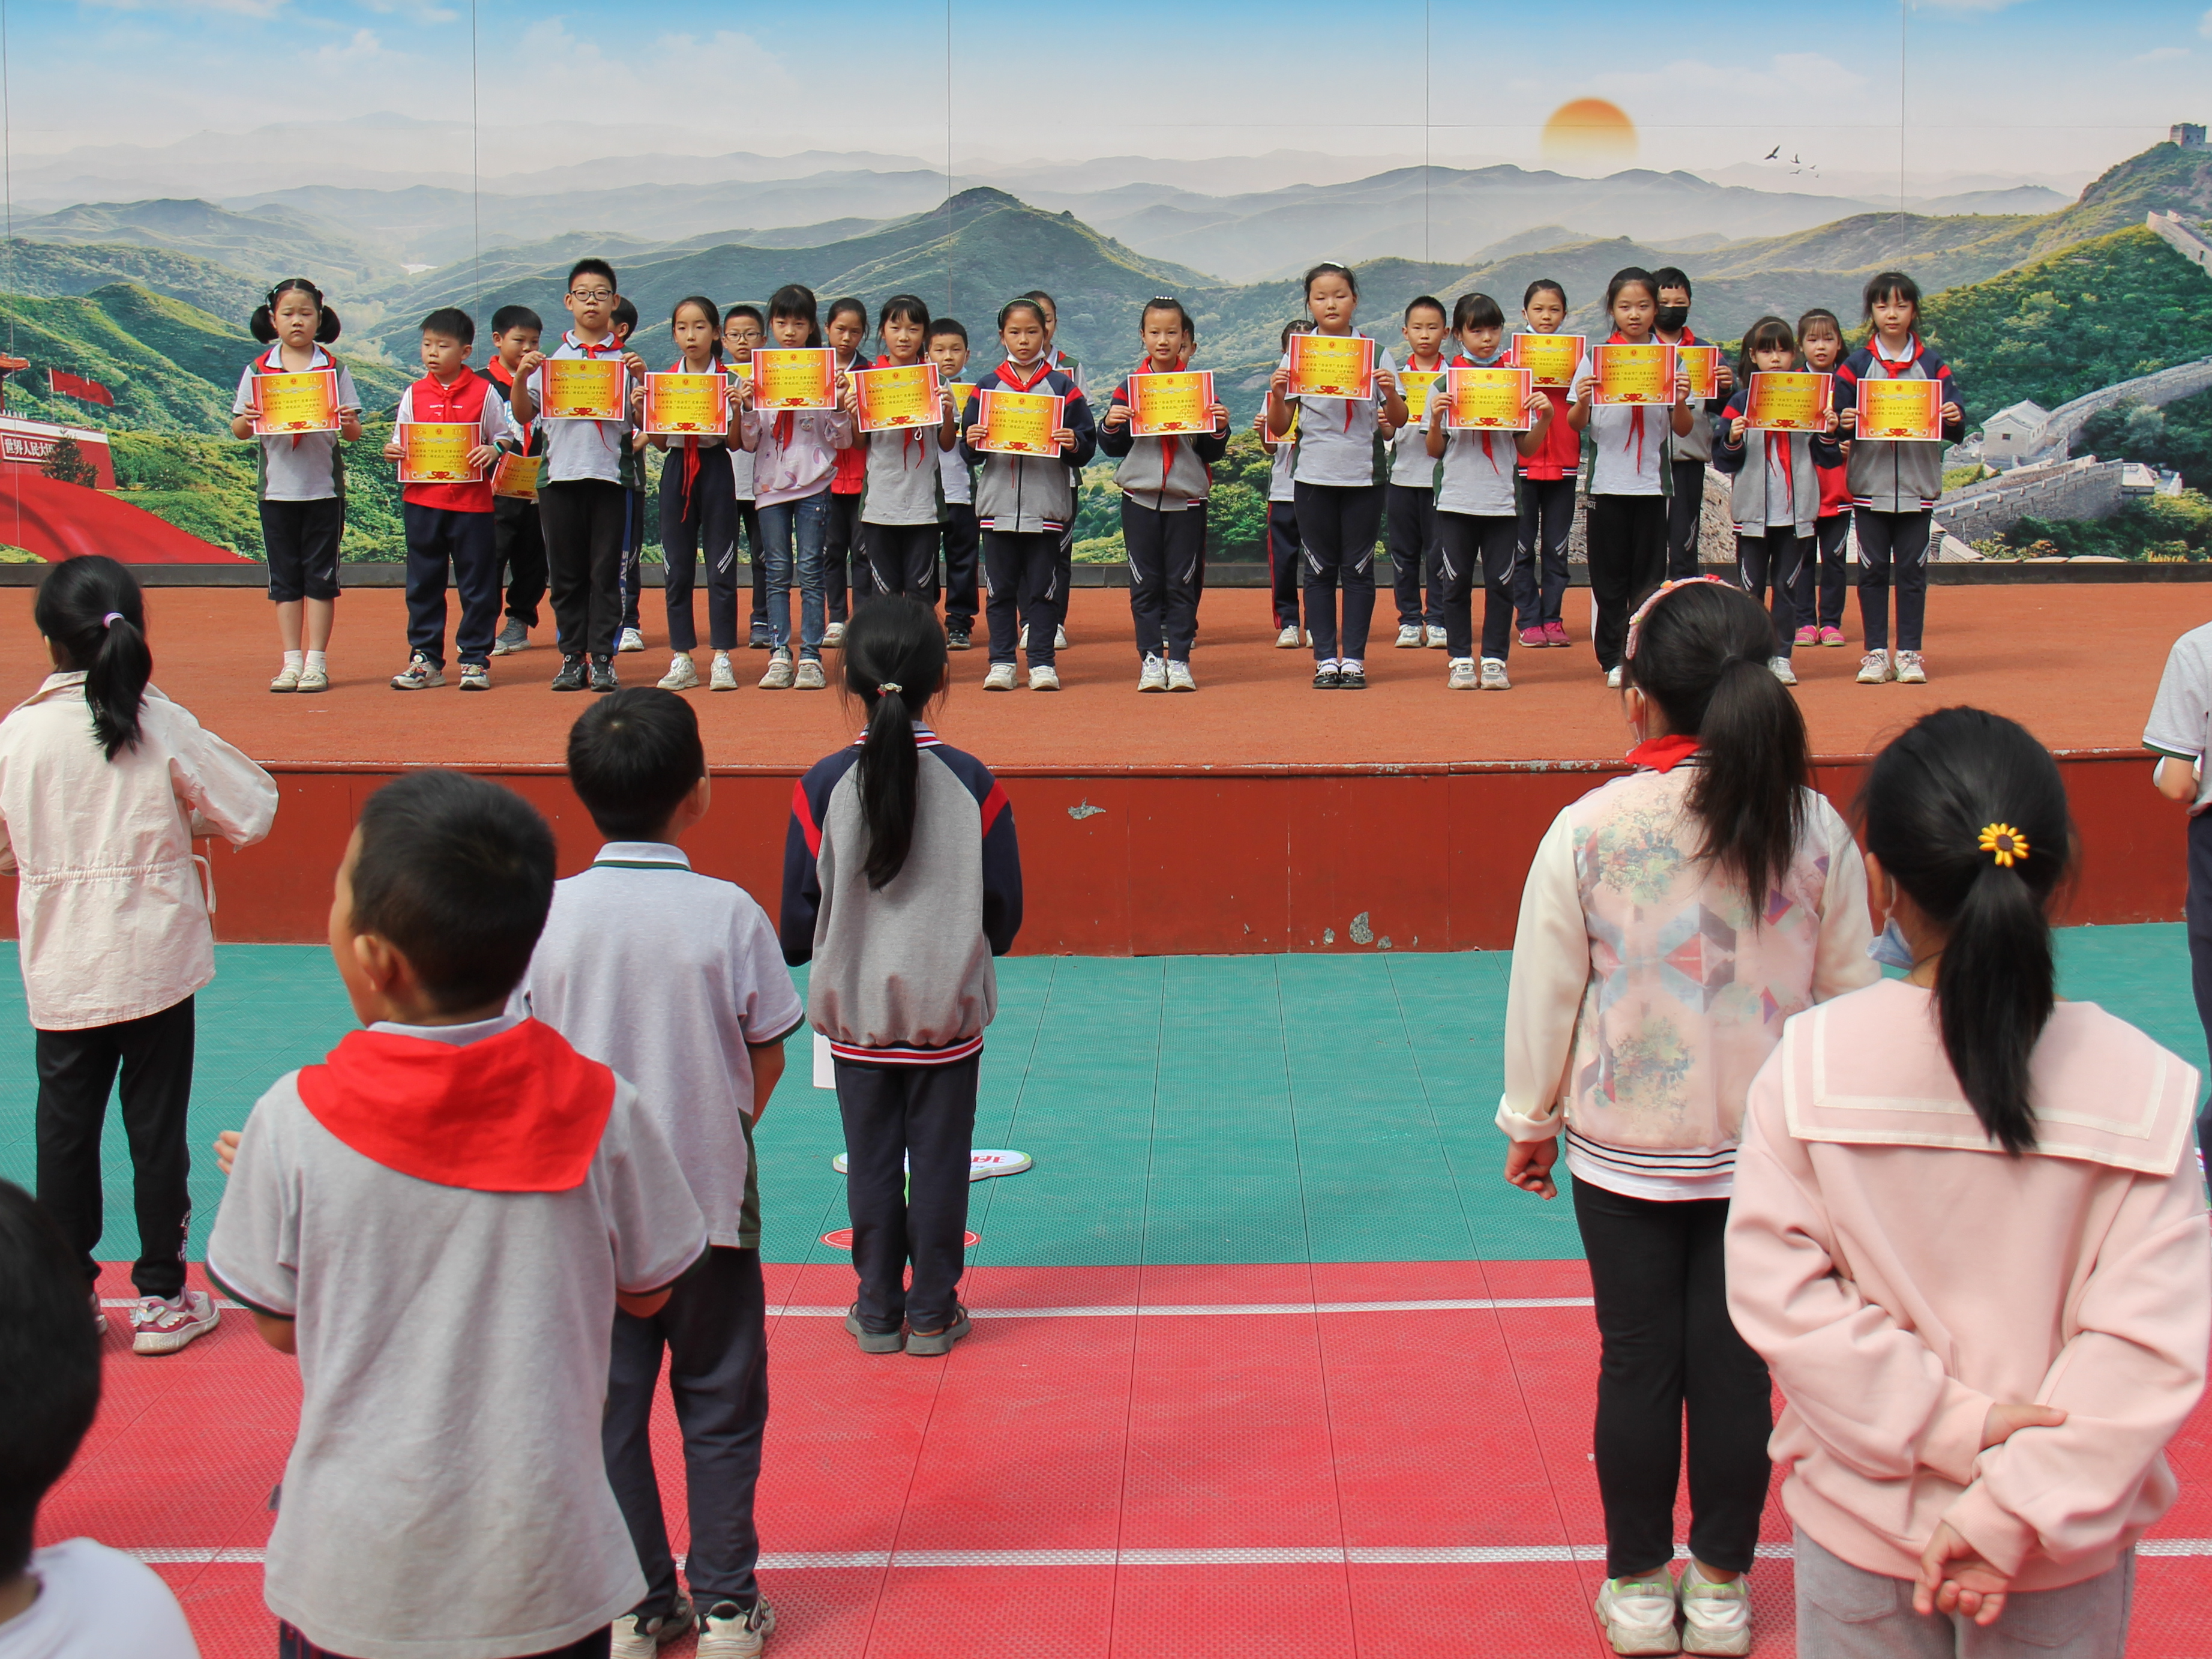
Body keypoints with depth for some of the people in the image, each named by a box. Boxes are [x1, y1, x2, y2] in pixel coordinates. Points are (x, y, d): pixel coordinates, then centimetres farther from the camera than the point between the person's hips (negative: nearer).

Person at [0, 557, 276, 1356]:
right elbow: (251, 812, -4)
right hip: (157, 962, -1)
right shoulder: (164, 727, -11)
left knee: (65, 1132, 11)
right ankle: (161, 1300, 15)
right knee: (156, 1130, 8)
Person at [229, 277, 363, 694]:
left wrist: (347, 423, -21)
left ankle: (316, 662, 7)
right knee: (285, 577, 5)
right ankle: (292, 662, 11)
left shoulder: (334, 369, 2)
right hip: (276, 486, 1)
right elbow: (237, 429, 4)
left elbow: (353, 433, 1)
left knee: (320, 575, 2)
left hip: (324, 486, -1)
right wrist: (247, 420, -17)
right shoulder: (258, 370, 4)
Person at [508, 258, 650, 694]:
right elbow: (524, 415, 11)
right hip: (560, 473, 2)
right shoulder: (551, 359, 11)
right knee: (566, 573, 4)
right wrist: (520, 378, -6)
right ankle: (572, 657, 10)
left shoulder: (625, 359, 7)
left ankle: (602, 658, 2)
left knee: (606, 571, -1)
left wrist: (642, 378, -12)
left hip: (610, 474, -1)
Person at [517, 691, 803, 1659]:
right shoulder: (729, 914, -13)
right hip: (710, 1197, -1)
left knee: (609, 1402, 13)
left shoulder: (547, 914, -9)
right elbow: (767, 1059, -4)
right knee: (719, 1402, 13)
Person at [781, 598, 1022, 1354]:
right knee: (940, 1163, 11)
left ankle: (878, 1312, 22)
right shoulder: (973, 784, -11)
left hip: (856, 1017, 1)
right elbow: (1004, 917, -5)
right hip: (948, 1015, 0)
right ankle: (933, 1313, 20)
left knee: (870, 1164, 12)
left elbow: (798, 927, -7)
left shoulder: (822, 787, -11)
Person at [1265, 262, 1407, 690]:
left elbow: (1398, 421, 4)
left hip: (1363, 477, 0)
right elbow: (1278, 429, 3)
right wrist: (1277, 395, -16)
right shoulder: (1297, 355, 3)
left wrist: (1391, 393, -16)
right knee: (1320, 570, 4)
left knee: (1358, 569, 3)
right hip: (1315, 477, 0)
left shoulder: (1376, 353, 3)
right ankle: (1326, 659, 9)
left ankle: (1354, 658, 9)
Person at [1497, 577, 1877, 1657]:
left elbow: (1546, 992, -5)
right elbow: (1852, 990, 4)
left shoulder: (1589, 830, -13)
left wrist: (1530, 1120, 10)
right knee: (1735, 1361, 10)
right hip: (1769, 1149, 2)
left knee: (1635, 1361, 10)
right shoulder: (1815, 828, -6)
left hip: (1623, 1148, -1)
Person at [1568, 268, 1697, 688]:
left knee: (1650, 576, 3)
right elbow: (1576, 425, 1)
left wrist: (1681, 401, -17)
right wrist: (1581, 401, -20)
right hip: (1607, 480, 0)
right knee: (1609, 577, 3)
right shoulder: (1595, 357, 2)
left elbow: (1682, 429, 4)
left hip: (1652, 482, 1)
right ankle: (1613, 659, 10)